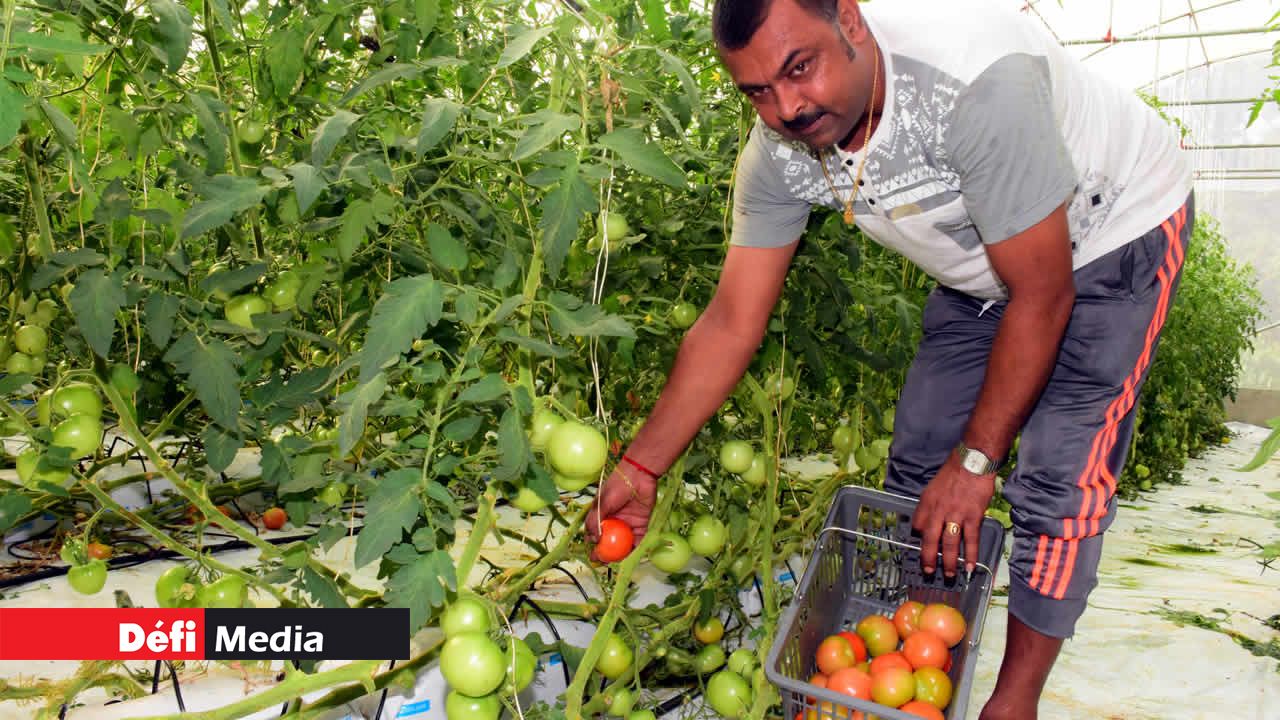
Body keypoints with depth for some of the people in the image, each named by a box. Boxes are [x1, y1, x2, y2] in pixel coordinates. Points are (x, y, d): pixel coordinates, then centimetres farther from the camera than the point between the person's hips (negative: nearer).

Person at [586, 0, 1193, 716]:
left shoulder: (975, 78, -39)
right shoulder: (778, 155, -20)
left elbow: (1043, 295, -31)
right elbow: (732, 323, -16)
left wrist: (974, 462, -24)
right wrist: (641, 467, -18)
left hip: (1118, 232, -5)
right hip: (987, 266, 6)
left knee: (1059, 480, -13)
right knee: (918, 466, 4)